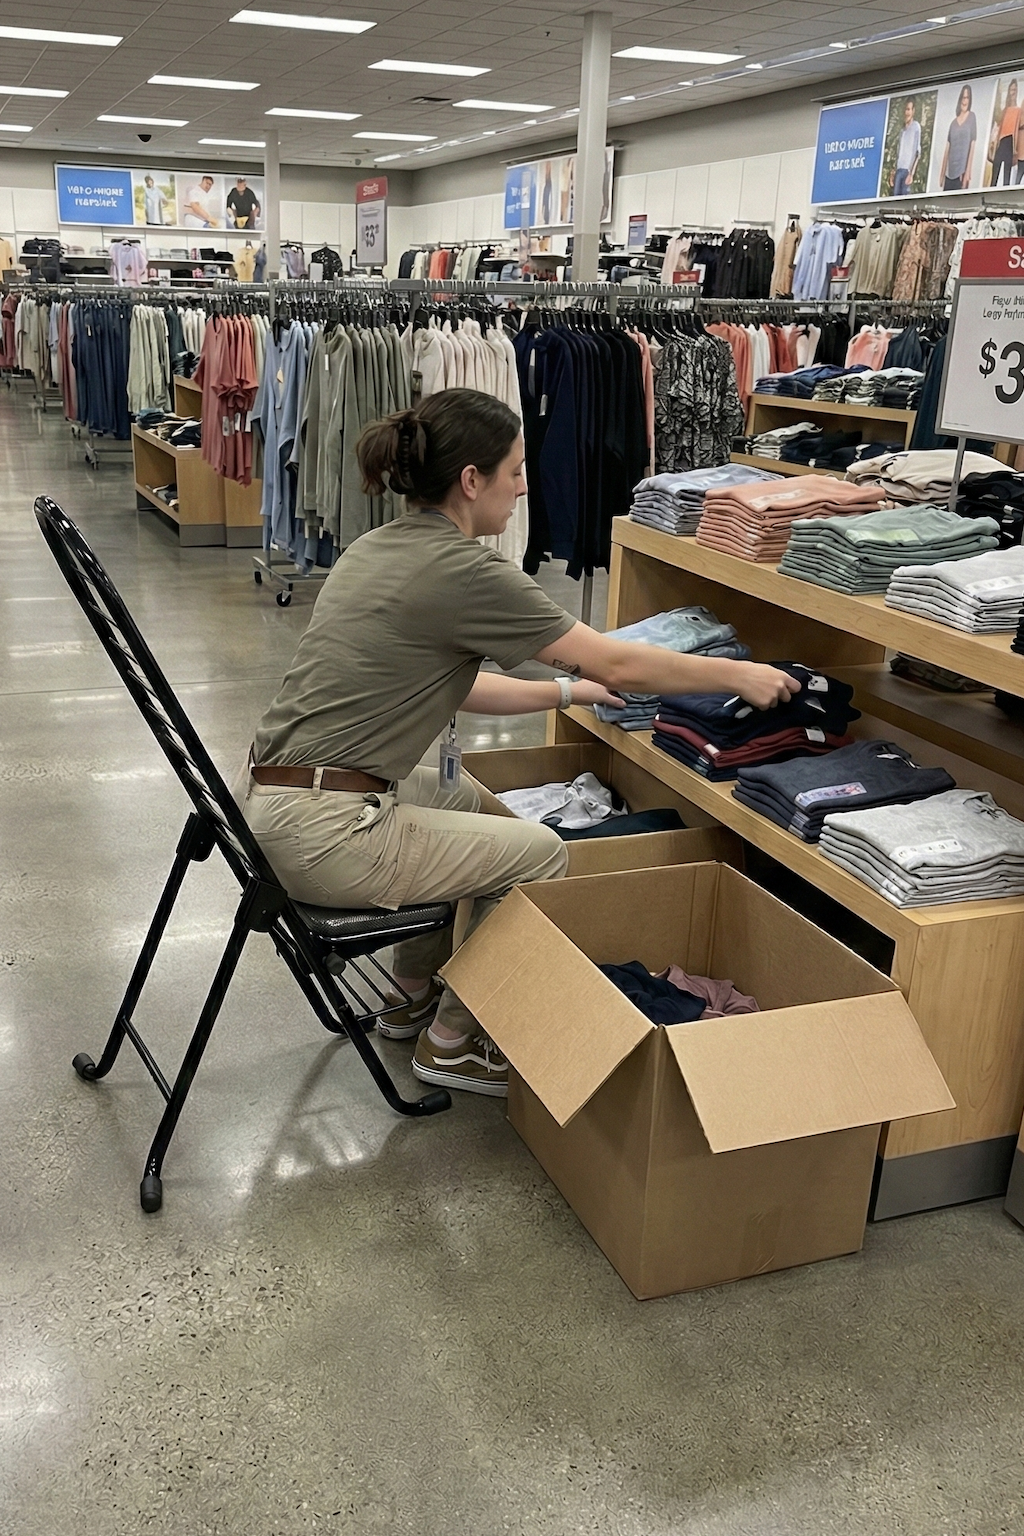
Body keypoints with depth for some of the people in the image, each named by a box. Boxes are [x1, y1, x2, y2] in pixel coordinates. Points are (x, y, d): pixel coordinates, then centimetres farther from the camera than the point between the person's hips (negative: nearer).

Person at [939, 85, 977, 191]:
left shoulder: (972, 117, 3)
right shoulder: (953, 123, 16)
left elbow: (972, 145, -4)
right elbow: (947, 149, 16)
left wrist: (968, 171, -13)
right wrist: (942, 173, 10)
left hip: (962, 172, -5)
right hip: (950, 173, 5)